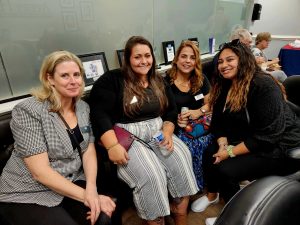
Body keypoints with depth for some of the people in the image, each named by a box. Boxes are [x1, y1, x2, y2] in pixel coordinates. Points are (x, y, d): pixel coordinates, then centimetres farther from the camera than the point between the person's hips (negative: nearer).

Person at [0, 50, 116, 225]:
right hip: (28, 195, -4)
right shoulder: (28, 111, -18)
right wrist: (85, 195, -25)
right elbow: (40, 171, -22)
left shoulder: (83, 107, 0)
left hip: (71, 184, 4)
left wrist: (91, 188, -18)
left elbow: (89, 151, -2)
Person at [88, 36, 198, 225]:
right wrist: (112, 147, -23)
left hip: (158, 132, 5)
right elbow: (99, 114, -13)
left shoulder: (159, 82, 13)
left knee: (182, 157, -18)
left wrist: (168, 132, -8)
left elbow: (171, 111, 12)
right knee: (151, 174, -26)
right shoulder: (112, 80, -6)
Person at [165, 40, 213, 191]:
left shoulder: (201, 79, 9)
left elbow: (210, 103, 11)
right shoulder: (166, 82, -3)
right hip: (177, 127, -3)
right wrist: (175, 119, -20)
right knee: (189, 146, -29)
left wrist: (199, 112, -10)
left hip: (200, 122, 4)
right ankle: (195, 186, -4)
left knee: (206, 141, -25)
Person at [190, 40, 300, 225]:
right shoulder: (225, 86, 1)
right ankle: (212, 195, 23)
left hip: (280, 146, -7)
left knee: (225, 169, -21)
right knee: (210, 154, -5)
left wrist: (231, 152, -24)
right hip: (246, 139, 8)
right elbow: (219, 121, 1)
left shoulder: (264, 85, -25)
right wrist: (223, 145, -17)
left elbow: (267, 135, -28)